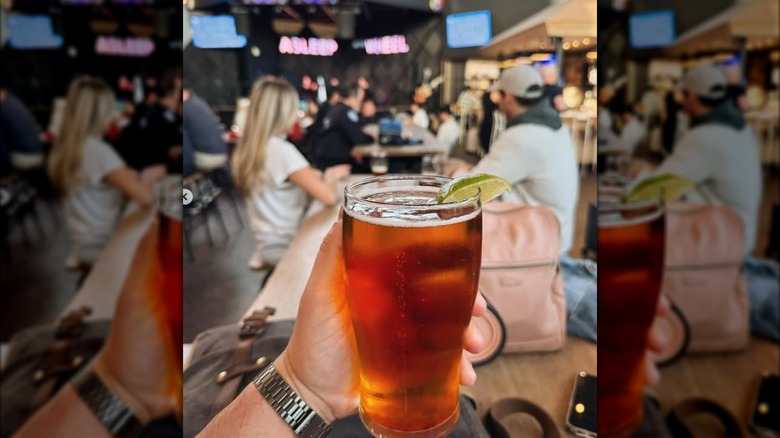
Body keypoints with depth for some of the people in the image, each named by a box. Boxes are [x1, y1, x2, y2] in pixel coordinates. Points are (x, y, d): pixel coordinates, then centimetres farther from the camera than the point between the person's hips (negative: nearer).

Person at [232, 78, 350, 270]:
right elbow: (329, 196, -25)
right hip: (285, 245, -8)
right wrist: (329, 177, -5)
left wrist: (328, 174, 4)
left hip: (266, 242, 8)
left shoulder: (248, 147, 4)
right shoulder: (282, 150, -22)